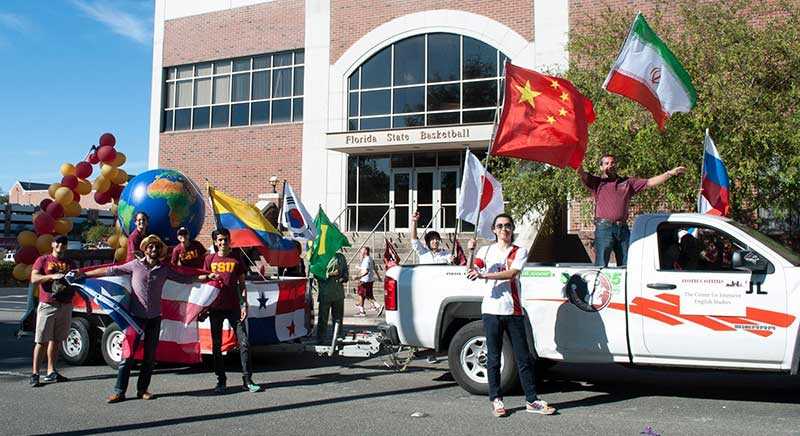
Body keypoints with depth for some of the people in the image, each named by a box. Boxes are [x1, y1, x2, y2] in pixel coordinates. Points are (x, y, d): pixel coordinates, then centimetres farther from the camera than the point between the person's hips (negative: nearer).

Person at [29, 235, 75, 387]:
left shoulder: (70, 264, 17)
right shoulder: (43, 260, 4)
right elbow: (34, 279, -9)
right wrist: (51, 276, -23)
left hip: (66, 306, 4)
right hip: (47, 306, -4)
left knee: (56, 340, 9)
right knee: (41, 341, -5)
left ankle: (51, 372, 15)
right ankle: (34, 374, -5)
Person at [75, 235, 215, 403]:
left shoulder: (164, 269, 6)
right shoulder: (135, 265, -1)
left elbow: (184, 278, 9)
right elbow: (112, 271, 0)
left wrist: (207, 277, 4)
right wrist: (85, 274, -1)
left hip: (155, 318, 3)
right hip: (136, 316, -3)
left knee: (150, 356, 7)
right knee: (128, 354, -7)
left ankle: (142, 389, 17)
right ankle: (119, 391, -2)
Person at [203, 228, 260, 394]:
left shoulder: (236, 260, 4)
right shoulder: (210, 259, 5)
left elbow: (241, 285, 7)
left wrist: (244, 305, -3)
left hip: (234, 307, -1)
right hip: (215, 308, 1)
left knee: (244, 342, -6)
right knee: (216, 345, 6)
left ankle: (247, 380, 0)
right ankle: (221, 380, 16)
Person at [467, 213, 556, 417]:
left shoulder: (520, 252, 8)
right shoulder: (486, 251, 12)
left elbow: (512, 273, -11)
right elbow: (472, 273, 2)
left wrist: (484, 275, -20)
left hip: (513, 311, 0)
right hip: (491, 310, 0)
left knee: (523, 358, 3)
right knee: (493, 358, 3)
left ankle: (531, 400, 11)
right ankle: (496, 399, 12)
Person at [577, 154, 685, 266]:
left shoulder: (627, 182, 20)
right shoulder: (597, 182, 8)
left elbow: (649, 182, 16)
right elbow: (583, 175, -10)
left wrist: (670, 173, 9)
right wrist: (579, 170, -33)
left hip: (623, 229, 4)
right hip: (604, 228, -4)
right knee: (601, 266, -8)